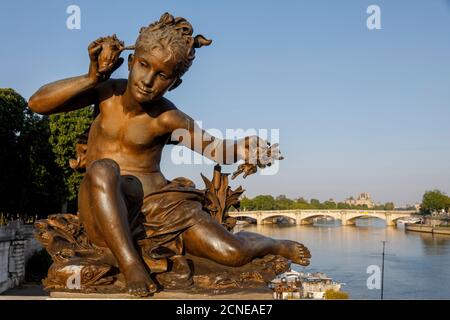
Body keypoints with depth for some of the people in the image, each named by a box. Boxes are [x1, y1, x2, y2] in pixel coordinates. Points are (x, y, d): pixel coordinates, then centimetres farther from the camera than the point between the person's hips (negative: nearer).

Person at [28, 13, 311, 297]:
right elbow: (37, 103, -5)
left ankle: (277, 245, 24)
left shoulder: (168, 119, -7)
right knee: (104, 169, -38)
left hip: (157, 202, 0)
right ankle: (131, 264, -31)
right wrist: (92, 77, -15)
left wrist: (240, 149, -34)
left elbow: (216, 148, -10)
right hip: (104, 208, 0)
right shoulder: (107, 92, -3)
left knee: (233, 253, -13)